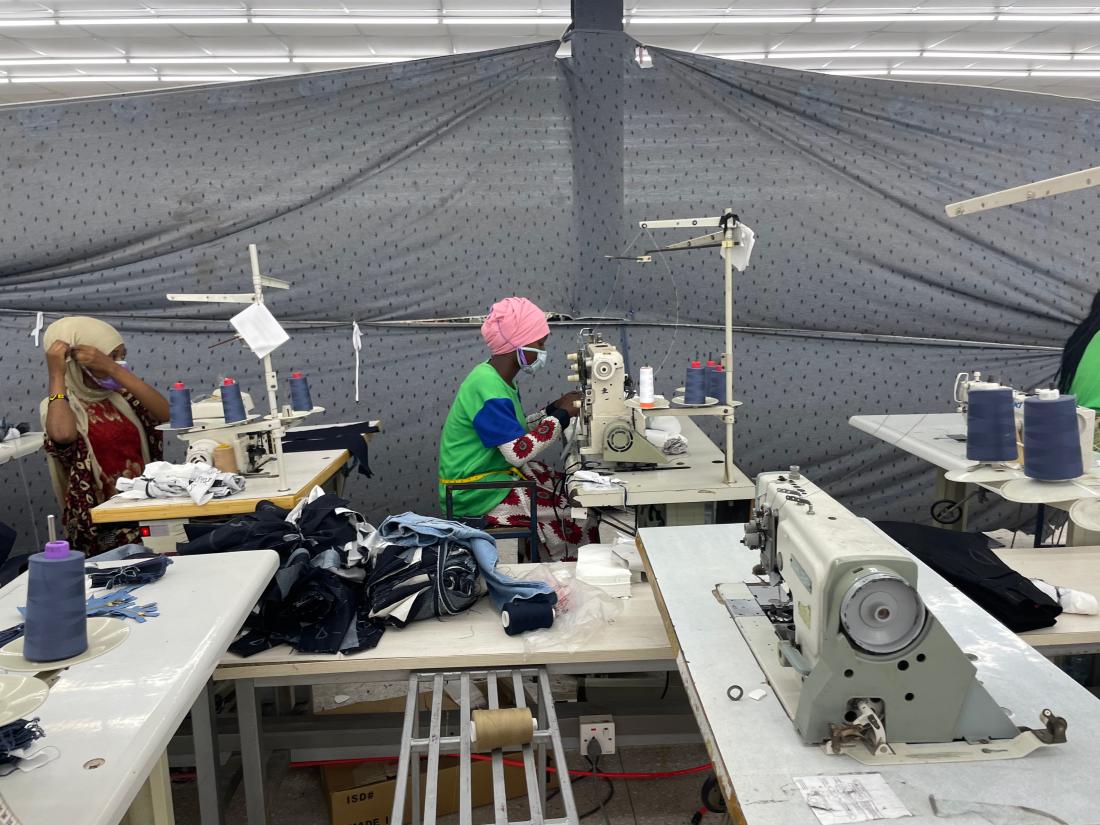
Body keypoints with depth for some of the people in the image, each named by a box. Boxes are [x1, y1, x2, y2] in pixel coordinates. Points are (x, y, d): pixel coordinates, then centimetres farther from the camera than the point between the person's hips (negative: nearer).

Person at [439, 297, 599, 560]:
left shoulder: (498, 379, 5)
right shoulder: (488, 389, -24)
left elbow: (513, 431, 15)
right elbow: (519, 452, -29)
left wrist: (554, 409, 3)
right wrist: (561, 416, -19)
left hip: (501, 472, 10)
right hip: (479, 493, -10)